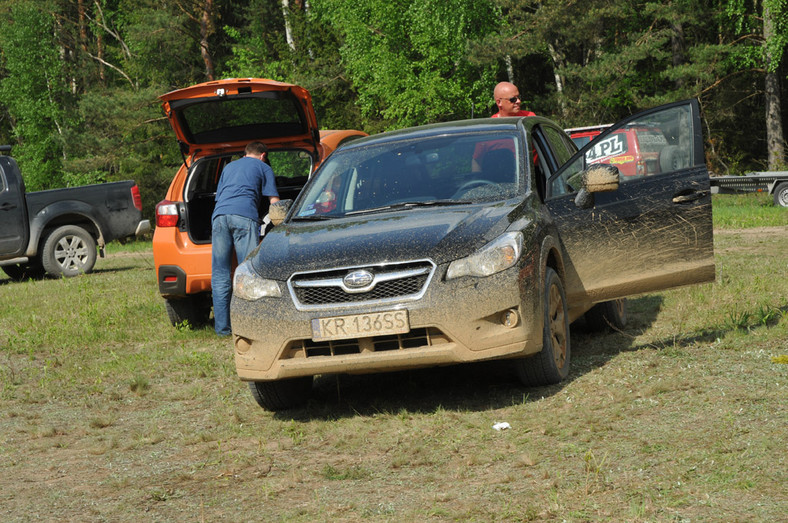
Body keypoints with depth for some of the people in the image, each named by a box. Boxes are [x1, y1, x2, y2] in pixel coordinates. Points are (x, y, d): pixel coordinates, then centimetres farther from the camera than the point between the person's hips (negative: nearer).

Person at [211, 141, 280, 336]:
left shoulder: (228, 167, 35)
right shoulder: (263, 167, 22)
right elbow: (274, 201, 17)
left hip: (219, 215, 4)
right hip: (245, 216, -4)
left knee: (220, 275, 5)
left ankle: (222, 327, 3)